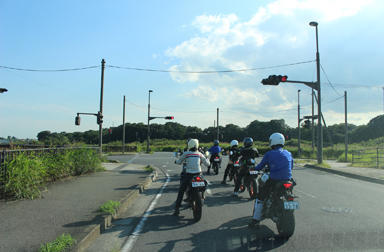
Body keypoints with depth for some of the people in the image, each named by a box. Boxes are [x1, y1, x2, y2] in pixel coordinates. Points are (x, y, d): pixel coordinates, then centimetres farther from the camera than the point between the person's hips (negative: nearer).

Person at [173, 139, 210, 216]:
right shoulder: (200, 154, 4)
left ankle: (177, 209, 5)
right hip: (198, 174, 2)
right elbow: (207, 164, 7)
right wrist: (207, 159, 28)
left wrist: (176, 161, 33)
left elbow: (179, 162, 10)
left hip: (188, 175, -2)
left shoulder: (186, 153, 0)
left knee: (181, 191, 7)